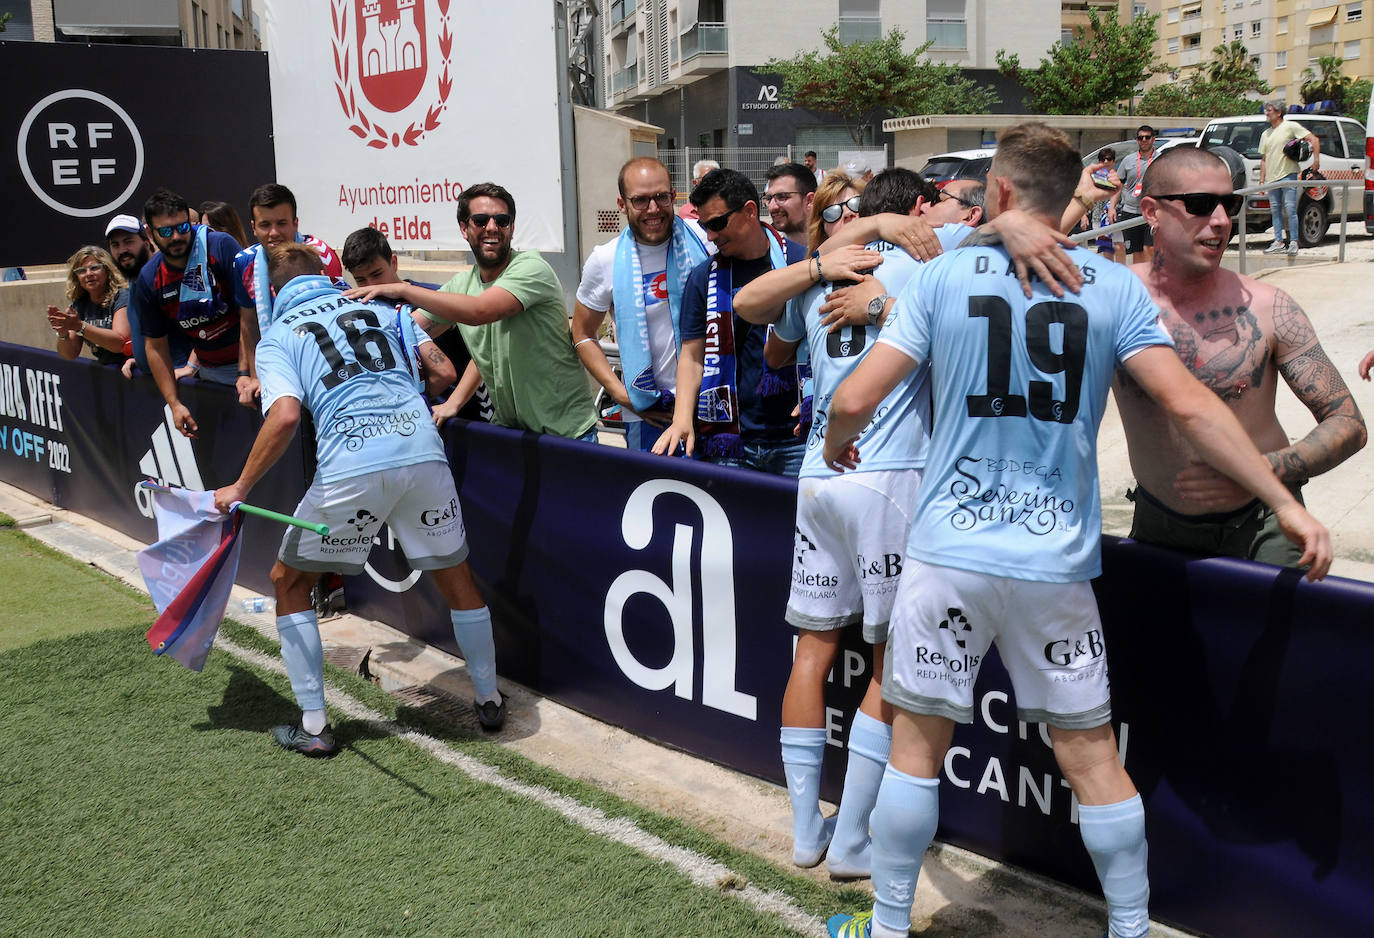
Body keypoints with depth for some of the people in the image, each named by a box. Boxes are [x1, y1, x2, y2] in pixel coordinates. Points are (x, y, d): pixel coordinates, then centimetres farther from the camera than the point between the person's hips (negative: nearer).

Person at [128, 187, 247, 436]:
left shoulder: (221, 246, -14)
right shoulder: (148, 280, 0)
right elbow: (155, 345, 8)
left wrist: (246, 373, -25)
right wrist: (174, 404, 2)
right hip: (210, 373, 4)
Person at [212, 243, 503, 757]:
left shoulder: (277, 337, 12)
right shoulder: (383, 307, 22)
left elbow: (286, 416, -6)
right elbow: (443, 371, 14)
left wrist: (240, 488, 3)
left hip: (351, 468, -3)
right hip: (422, 450, 3)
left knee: (289, 581, 19)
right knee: (456, 575, 22)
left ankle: (314, 727, 19)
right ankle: (489, 701, 33)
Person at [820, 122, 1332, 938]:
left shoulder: (943, 275, -3)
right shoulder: (1115, 287, 1)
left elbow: (854, 401, -6)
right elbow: (1189, 404, -7)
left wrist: (836, 445, 16)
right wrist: (1286, 503, -1)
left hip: (950, 551, -1)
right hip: (1059, 563, 1)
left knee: (917, 745, 11)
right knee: (1092, 753, 13)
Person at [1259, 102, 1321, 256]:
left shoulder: (1291, 126, -1)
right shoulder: (1265, 134, 19)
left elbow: (1314, 139, -3)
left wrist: (1316, 159, -12)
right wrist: (1262, 180, 14)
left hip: (1288, 175, -6)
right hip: (1271, 177, 7)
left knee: (1290, 209, -9)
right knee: (1275, 210, 6)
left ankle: (1293, 242, -5)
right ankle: (1279, 242, 11)